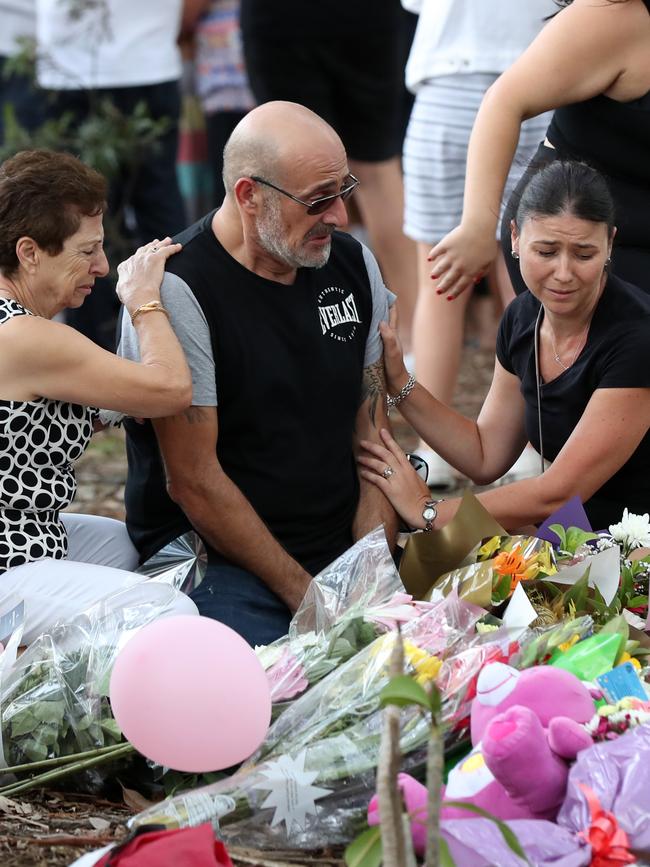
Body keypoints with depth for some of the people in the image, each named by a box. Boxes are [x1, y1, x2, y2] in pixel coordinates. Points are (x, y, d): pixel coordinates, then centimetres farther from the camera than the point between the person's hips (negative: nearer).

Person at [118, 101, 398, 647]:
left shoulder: (353, 265, 8)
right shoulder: (176, 290, -14)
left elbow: (374, 436, 10)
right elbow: (193, 481, -14)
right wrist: (303, 595, -13)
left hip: (342, 545, 6)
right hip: (214, 557, -6)